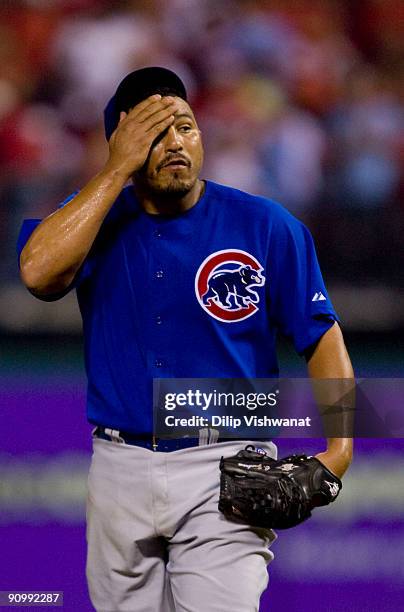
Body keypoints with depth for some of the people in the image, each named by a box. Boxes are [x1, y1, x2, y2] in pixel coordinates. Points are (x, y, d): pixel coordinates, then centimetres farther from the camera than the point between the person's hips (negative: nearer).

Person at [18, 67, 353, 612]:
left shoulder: (268, 227, -1)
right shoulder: (96, 217, 4)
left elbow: (322, 337, 2)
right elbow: (40, 273, -18)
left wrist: (338, 445, -12)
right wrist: (118, 169, -15)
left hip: (224, 468, -3)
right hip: (120, 467, 3)